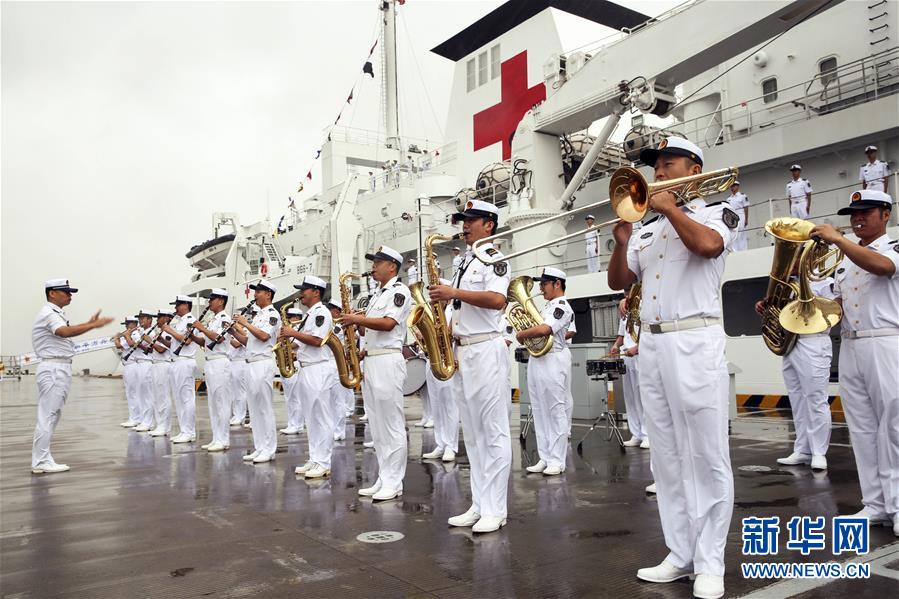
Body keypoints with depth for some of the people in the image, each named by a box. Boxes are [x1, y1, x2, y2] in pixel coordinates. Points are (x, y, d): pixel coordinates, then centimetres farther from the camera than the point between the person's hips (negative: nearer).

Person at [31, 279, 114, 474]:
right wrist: (93, 326, -39)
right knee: (47, 415, -7)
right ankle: (40, 462, -3)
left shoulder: (56, 314, 19)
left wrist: (89, 323, 14)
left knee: (52, 415, 12)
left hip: (60, 369, 10)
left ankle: (42, 459, 17)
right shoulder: (49, 313, -14)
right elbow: (64, 332, -32)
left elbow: (67, 332, 22)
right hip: (53, 369, -10)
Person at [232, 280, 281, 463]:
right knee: (254, 408, 9)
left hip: (263, 364, -9)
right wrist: (234, 332, 7)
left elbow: (264, 336, -21)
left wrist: (245, 323, -14)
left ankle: (269, 449, 0)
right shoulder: (256, 315, 19)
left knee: (264, 407, -5)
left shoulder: (272, 314, -7)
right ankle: (259, 448, 15)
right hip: (251, 364, 9)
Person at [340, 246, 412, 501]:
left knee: (392, 425, -5)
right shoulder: (377, 294, 22)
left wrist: (357, 319, -12)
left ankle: (394, 483, -1)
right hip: (370, 360, 10)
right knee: (376, 425, 9)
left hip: (387, 360, -9)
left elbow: (388, 324, -17)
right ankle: (383, 478, 15)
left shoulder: (399, 290, -5)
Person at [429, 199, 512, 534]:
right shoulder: (467, 263, 21)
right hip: (463, 352, 9)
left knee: (494, 433, -4)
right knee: (473, 434, 9)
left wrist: (454, 292, -19)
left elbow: (497, 300, -22)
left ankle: (495, 510, 0)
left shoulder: (495, 259, -4)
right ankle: (479, 505, 16)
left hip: (487, 350, -9)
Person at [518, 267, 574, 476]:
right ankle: (544, 458, 17)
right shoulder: (548, 306, 19)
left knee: (556, 411, -3)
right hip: (537, 359, 10)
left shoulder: (562, 306, -11)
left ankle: (557, 461, 2)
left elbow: (544, 329, -24)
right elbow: (536, 326, 22)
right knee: (540, 412, 10)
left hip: (553, 360, -10)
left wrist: (522, 334, -10)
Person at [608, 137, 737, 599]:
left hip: (695, 344, -6)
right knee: (667, 459, 8)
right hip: (650, 347, 6)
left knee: (706, 457, -3)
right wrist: (621, 243, -1)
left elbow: (708, 245, -18)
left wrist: (670, 207, -7)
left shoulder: (717, 211, 5)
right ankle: (680, 554, 17)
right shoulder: (649, 229, 20)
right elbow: (619, 282, 15)